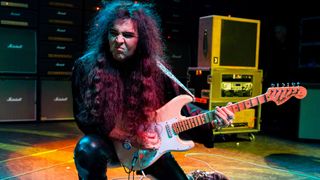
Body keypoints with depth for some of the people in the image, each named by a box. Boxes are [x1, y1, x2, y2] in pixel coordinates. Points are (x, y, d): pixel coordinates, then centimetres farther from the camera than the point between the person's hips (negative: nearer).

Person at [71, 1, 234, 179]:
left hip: (149, 144, 3)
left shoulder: (154, 68, -10)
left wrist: (212, 120, -20)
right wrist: (132, 138, -21)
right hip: (109, 143, -2)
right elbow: (86, 119, -15)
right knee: (88, 148, -33)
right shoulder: (86, 67, -16)